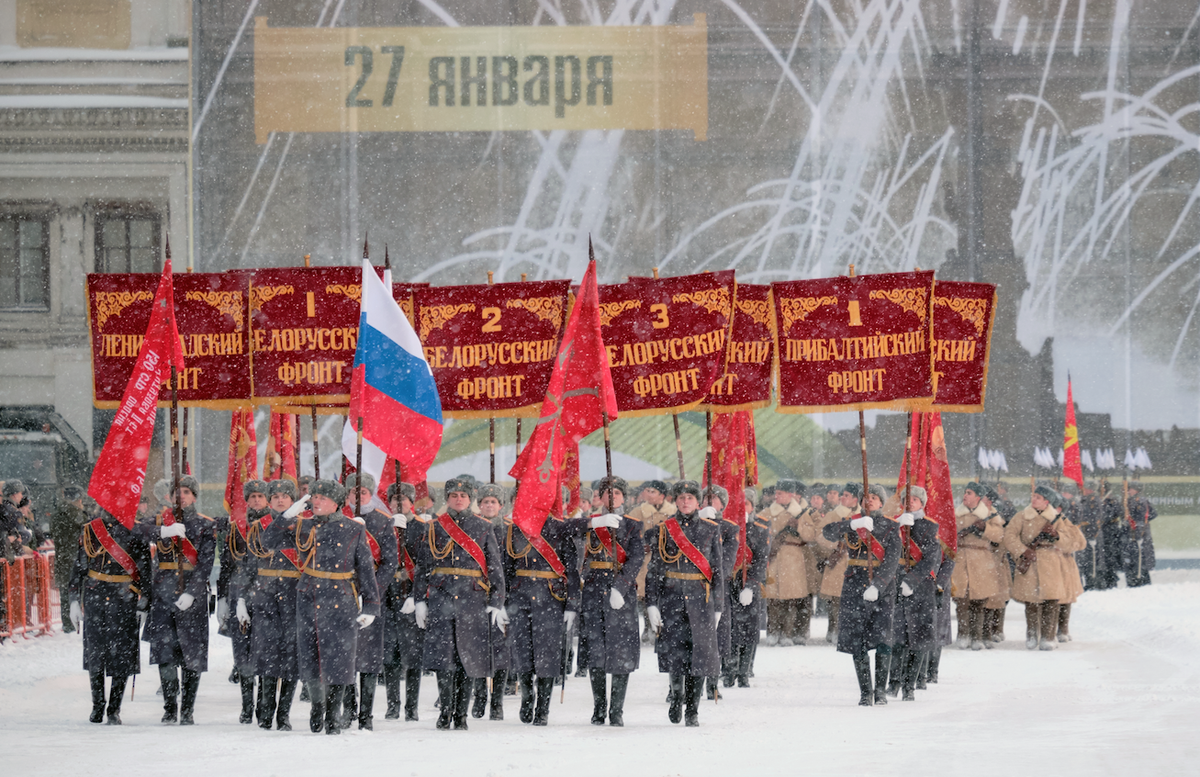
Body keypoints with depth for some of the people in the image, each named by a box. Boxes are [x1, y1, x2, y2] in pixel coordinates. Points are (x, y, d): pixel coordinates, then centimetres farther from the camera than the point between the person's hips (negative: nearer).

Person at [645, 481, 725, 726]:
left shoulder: (711, 530, 7)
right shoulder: (663, 530, 6)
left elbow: (718, 570, 9)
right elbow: (654, 570, 4)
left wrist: (718, 606, 5)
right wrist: (652, 603, -4)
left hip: (700, 598, 0)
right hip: (672, 596, 0)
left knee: (699, 653, -3)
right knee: (674, 651, -4)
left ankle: (692, 710, 5)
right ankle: (677, 694, 23)